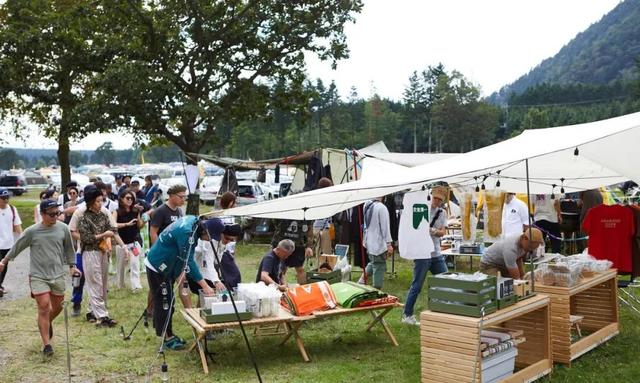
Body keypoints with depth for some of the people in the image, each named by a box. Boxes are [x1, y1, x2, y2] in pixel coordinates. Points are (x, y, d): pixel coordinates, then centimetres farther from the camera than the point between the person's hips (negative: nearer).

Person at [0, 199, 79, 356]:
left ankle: (48, 322, 46)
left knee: (57, 307, 12)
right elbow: (17, 247, 5)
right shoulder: (32, 231, -9)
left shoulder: (63, 228, -1)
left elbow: (68, 249, 12)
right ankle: (47, 345, -3)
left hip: (58, 275, 3)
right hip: (38, 276, -3)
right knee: (44, 307, -10)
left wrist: (71, 266, 10)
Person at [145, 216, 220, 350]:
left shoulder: (193, 220, -5)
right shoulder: (187, 232, -32)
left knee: (168, 302, 16)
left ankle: (168, 334, 27)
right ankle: (167, 338, 9)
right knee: (164, 303, -1)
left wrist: (179, 272, 4)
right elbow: (189, 261, -30)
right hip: (157, 267, -9)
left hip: (165, 267, 9)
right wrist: (205, 286, -28)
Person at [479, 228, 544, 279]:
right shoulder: (510, 248, -41)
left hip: (504, 264, 9)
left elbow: (518, 258, 6)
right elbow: (516, 277, -38)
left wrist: (523, 276, -1)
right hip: (489, 264, -9)